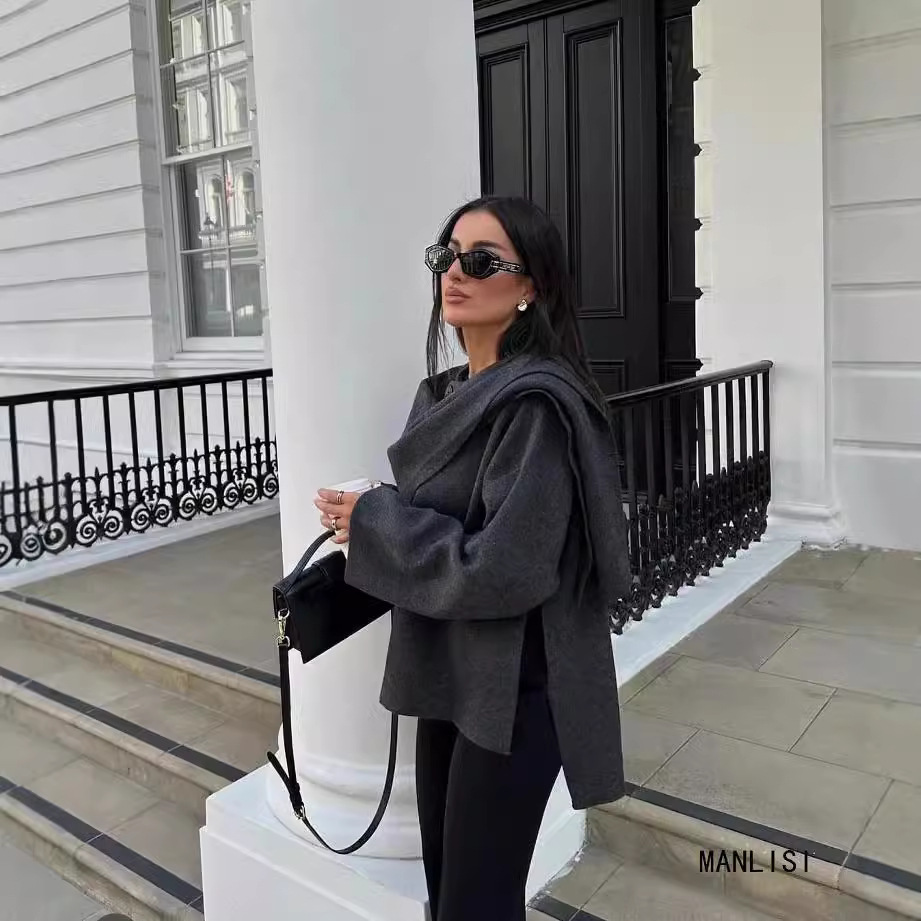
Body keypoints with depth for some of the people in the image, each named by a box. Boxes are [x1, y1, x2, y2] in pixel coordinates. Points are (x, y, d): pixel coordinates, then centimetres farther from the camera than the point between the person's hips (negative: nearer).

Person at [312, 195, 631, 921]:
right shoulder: (447, 392, 7)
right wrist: (369, 524, -3)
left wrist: (372, 520, -16)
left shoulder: (536, 404, -20)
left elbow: (502, 569, -26)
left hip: (513, 688, -8)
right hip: (449, 676, 8)